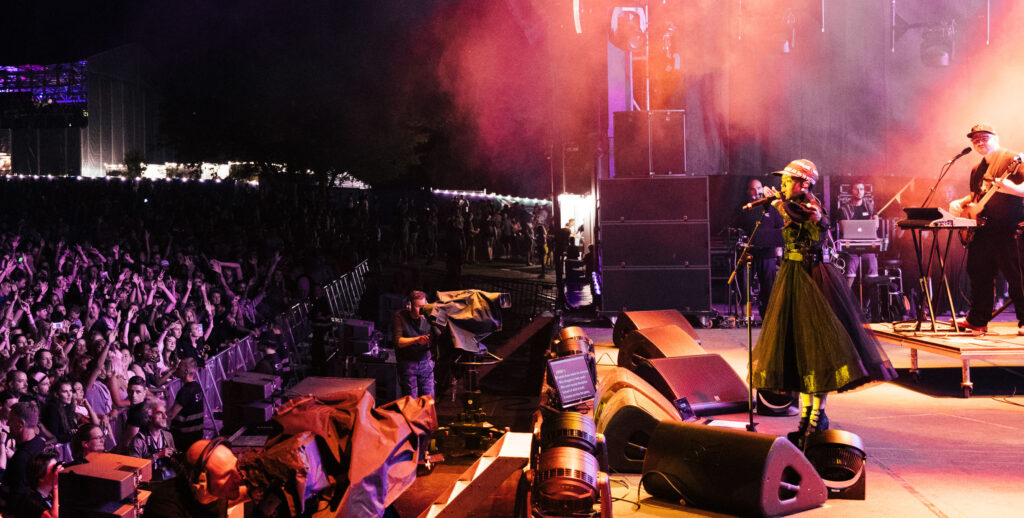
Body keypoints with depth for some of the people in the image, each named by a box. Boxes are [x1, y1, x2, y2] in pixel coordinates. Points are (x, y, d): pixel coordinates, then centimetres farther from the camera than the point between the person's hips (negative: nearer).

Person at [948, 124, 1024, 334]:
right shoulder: (977, 169, 20)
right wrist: (960, 203, 14)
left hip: (1007, 228, -8)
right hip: (981, 228, 8)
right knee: (978, 274, 12)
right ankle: (977, 320, 21)